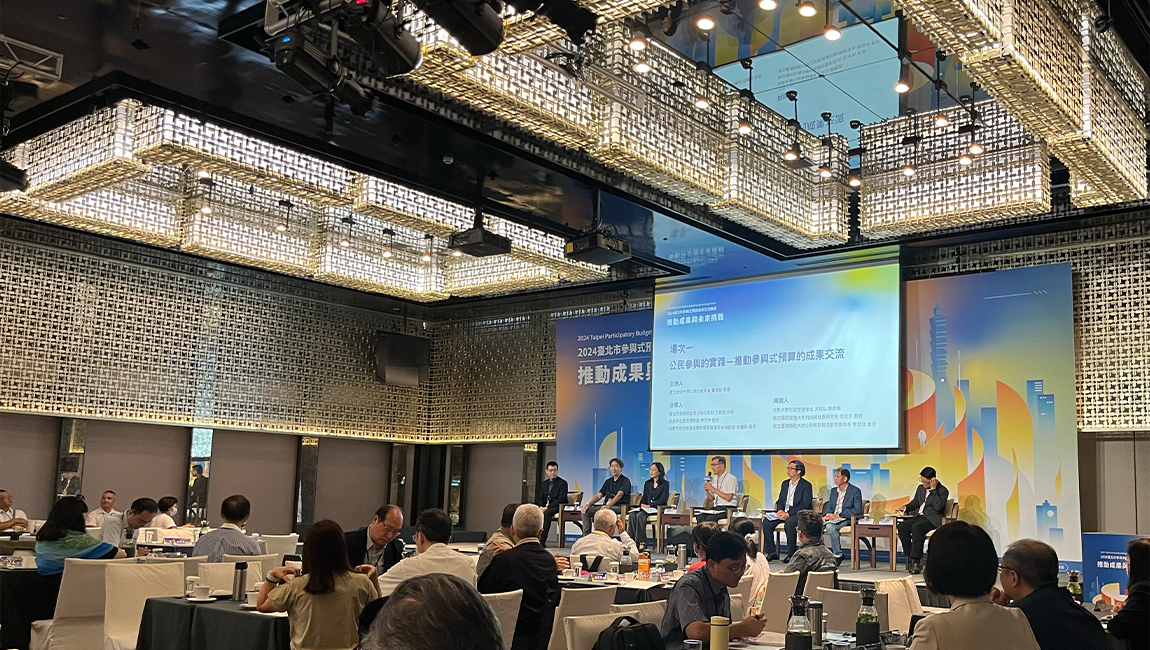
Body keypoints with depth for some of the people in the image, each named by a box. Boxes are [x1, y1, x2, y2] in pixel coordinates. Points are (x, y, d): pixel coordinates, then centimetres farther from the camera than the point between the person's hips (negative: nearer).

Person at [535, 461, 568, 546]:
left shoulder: (563, 483, -1)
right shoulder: (544, 483, 19)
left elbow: (561, 500, -11)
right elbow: (540, 498, 16)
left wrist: (548, 507, -19)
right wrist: (541, 506, -7)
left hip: (557, 507, -5)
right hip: (545, 507, 6)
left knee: (547, 513, -36)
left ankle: (542, 541, -37)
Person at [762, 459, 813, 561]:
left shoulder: (806, 485, -5)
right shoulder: (785, 483, 18)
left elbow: (805, 505, -14)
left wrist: (789, 514, -22)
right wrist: (780, 510, -6)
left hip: (799, 514, -7)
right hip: (784, 512, 7)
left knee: (789, 523, -37)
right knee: (766, 522, -16)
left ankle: (791, 554, -23)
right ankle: (772, 552, -9)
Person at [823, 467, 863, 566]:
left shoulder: (855, 491, -4)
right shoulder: (834, 491, 19)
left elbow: (857, 510, -13)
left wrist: (838, 515, -17)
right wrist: (826, 515, -4)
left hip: (846, 519, -6)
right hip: (832, 518, 6)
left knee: (830, 526, -36)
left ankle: (838, 555, -21)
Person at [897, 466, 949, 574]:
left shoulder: (942, 490, -5)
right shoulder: (921, 488, 17)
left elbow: (938, 506, -20)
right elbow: (915, 502, 28)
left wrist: (933, 489, -18)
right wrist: (906, 507, 6)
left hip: (933, 519, -7)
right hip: (919, 516, 7)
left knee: (916, 527, -35)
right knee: (902, 527, -20)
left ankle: (916, 561, -32)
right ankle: (910, 557, -16)